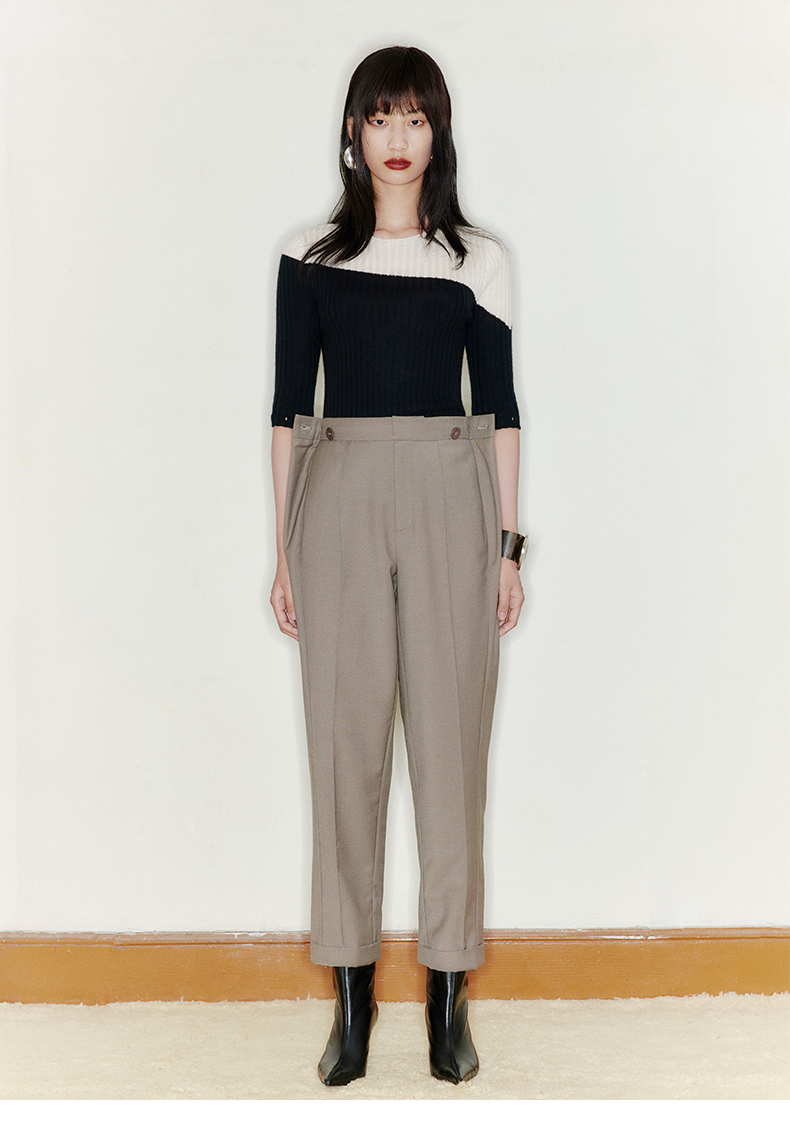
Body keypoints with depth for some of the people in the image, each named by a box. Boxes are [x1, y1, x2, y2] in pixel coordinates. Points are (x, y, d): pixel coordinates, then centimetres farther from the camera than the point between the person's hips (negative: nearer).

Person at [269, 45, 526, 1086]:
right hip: (339, 497, 0)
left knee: (451, 737, 0)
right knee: (345, 738, 1)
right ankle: (352, 990, 13)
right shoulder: (309, 256, 9)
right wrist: (285, 550, 4)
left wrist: (508, 545, 2)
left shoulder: (479, 260, 8)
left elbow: (499, 406, 7)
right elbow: (288, 406, 8)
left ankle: (449, 987, 13)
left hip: (449, 499, 0)